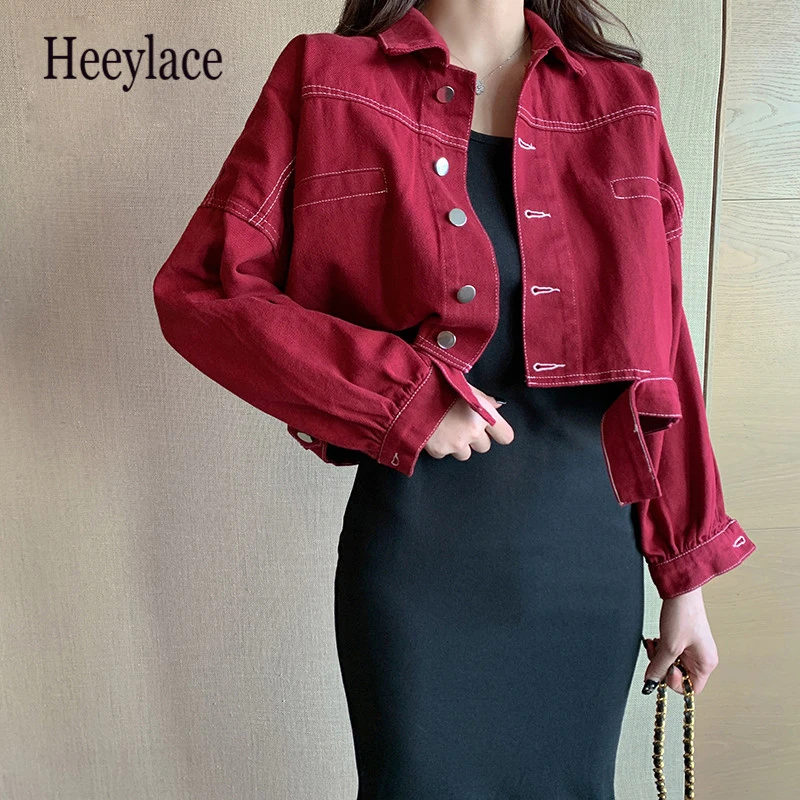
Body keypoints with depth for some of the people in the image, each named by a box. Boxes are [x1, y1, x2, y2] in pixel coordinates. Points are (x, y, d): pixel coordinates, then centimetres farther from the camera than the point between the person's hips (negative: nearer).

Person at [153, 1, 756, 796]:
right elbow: (197, 289, -8)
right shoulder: (330, 81, -3)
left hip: (590, 552, 3)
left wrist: (686, 577, 6)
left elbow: (660, 352, 5)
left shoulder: (621, 101, 4)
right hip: (417, 552, -2)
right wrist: (400, 391, -18)